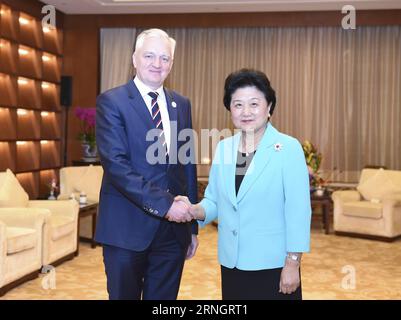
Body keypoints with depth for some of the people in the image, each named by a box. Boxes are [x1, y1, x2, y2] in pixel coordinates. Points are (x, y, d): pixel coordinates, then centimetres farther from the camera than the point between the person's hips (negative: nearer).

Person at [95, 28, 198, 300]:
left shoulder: (181, 104, 11)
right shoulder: (111, 102, -5)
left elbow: (188, 166, 13)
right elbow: (115, 164, -16)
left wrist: (192, 226, 12)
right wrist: (163, 203, -21)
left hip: (173, 227, 5)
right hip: (127, 227, -4)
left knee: (164, 299, 13)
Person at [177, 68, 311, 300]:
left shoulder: (289, 148, -11)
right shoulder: (223, 148, 4)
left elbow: (298, 211, -12)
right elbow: (214, 200, 10)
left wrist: (293, 264, -13)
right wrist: (193, 210, -11)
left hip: (273, 266, -4)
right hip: (232, 265, 5)